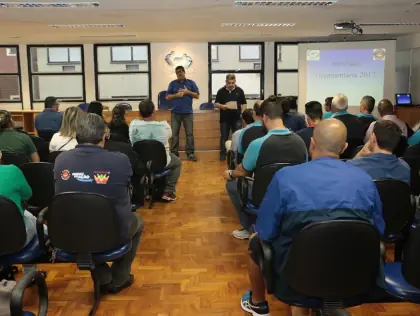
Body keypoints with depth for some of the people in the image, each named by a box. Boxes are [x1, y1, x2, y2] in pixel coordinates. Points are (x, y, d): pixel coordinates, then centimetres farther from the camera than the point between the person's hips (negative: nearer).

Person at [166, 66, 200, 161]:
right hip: (176, 112, 1)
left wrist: (188, 92, -9)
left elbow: (197, 95, 3)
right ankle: (174, 153, 10)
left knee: (190, 134, 0)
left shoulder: (191, 83, 7)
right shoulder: (172, 83, 7)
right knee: (174, 134, 3)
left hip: (188, 112, 0)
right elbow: (167, 97, 4)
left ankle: (190, 153, 6)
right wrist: (176, 95, -11)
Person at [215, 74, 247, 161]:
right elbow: (216, 103, 4)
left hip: (236, 118, 0)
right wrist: (222, 106, -17)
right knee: (224, 137, 5)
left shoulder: (239, 91, 4)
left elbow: (244, 103, 9)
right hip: (224, 118, 0)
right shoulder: (221, 91, 3)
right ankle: (223, 154, 14)